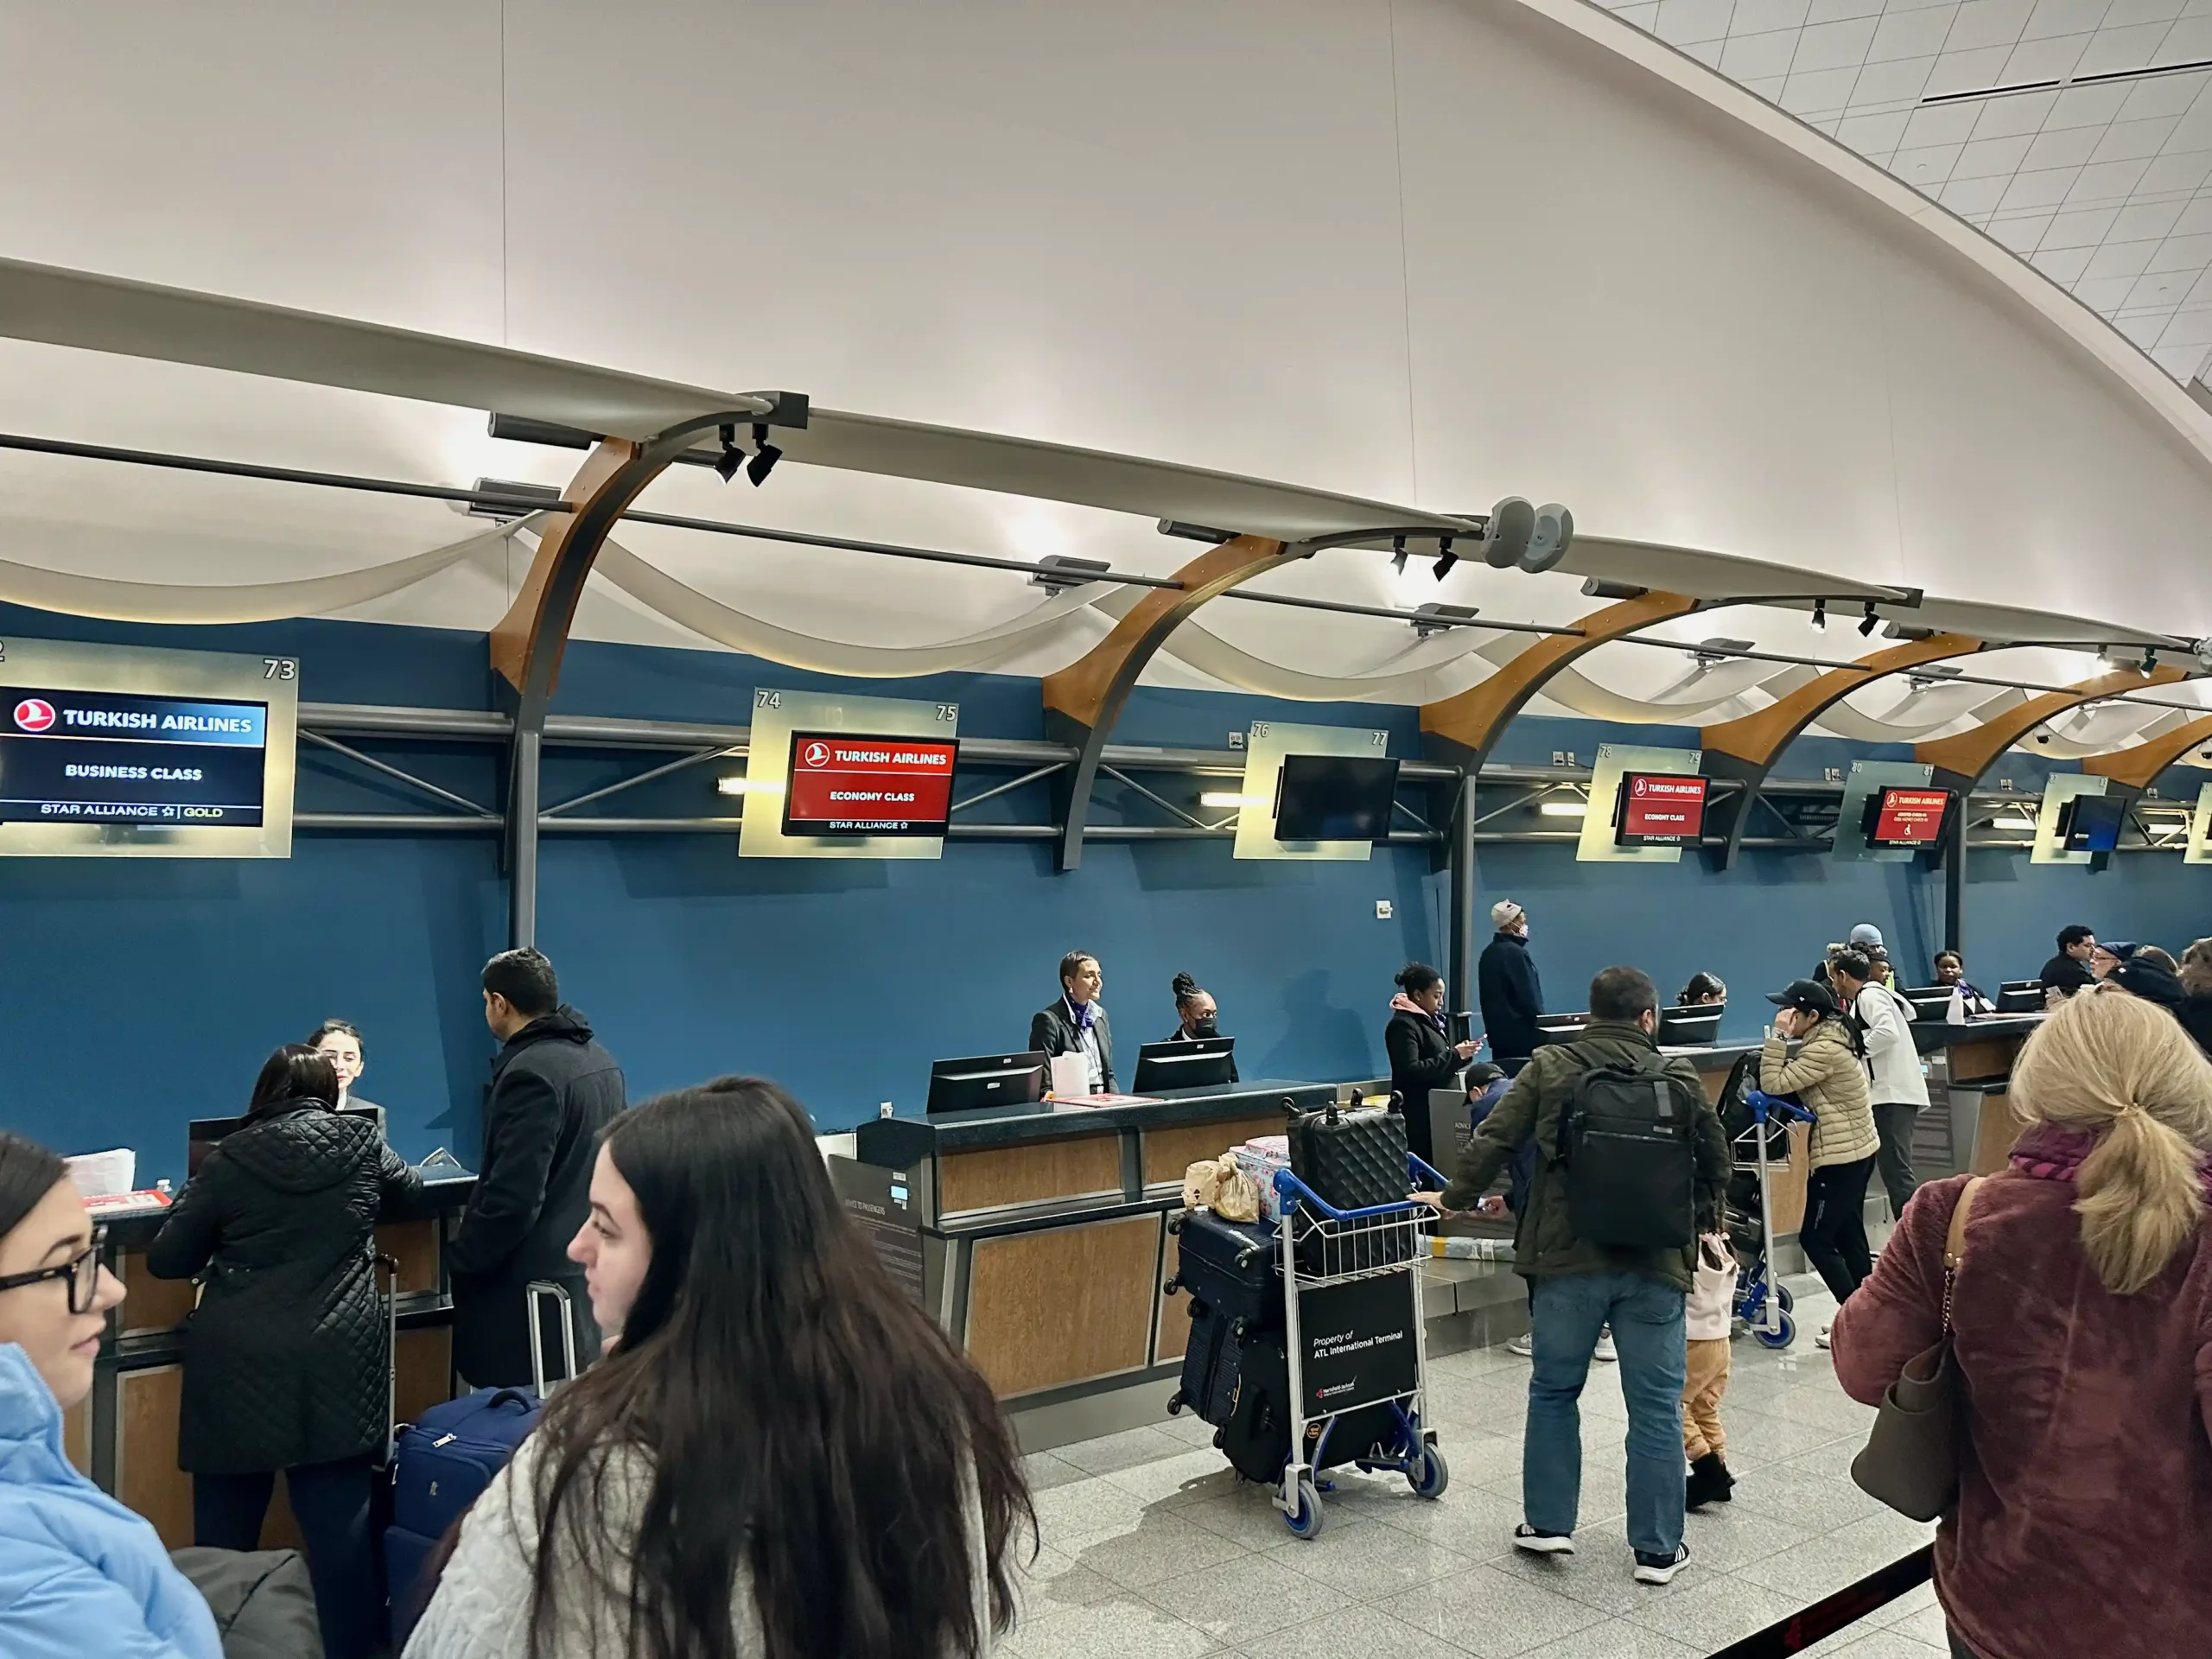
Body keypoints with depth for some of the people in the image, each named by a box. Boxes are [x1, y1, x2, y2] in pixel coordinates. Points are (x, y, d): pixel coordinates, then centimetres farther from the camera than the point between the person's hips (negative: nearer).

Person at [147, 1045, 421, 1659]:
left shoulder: (231, 1157, 1)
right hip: (335, 1368, 0)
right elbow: (411, 1189, 26)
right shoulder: (362, 1142, 5)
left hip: (238, 1368, 0)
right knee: (341, 1530, 4)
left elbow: (165, 1259, 6)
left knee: (224, 1534, 11)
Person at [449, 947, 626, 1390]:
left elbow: (514, 1196, -22)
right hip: (588, 1262, 9)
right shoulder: (599, 1060, 9)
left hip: (533, 1277, -9)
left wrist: (458, 1262, -8)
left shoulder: (530, 1072, -18)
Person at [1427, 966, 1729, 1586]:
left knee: (1553, 1390, 15)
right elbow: (1715, 1162, 10)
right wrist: (1699, 1218, 29)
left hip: (1568, 1260, 0)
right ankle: (1657, 1547, 16)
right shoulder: (1679, 1076, 3)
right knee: (1656, 1405, 9)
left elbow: (1494, 1140, -5)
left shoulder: (1549, 1067, -1)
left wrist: (1455, 1197, 8)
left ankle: (1546, 1522, 21)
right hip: (1655, 1262, 1)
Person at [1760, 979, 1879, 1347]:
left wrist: (1778, 1036, -20)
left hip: (1840, 1156, -10)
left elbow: (1774, 1084, -22)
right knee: (1849, 1236, 15)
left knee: (1815, 1238, -4)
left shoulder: (1825, 1050, -22)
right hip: (1859, 1149, 10)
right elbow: (1793, 1081, 10)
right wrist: (1783, 1039, -3)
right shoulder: (1834, 1037, 9)